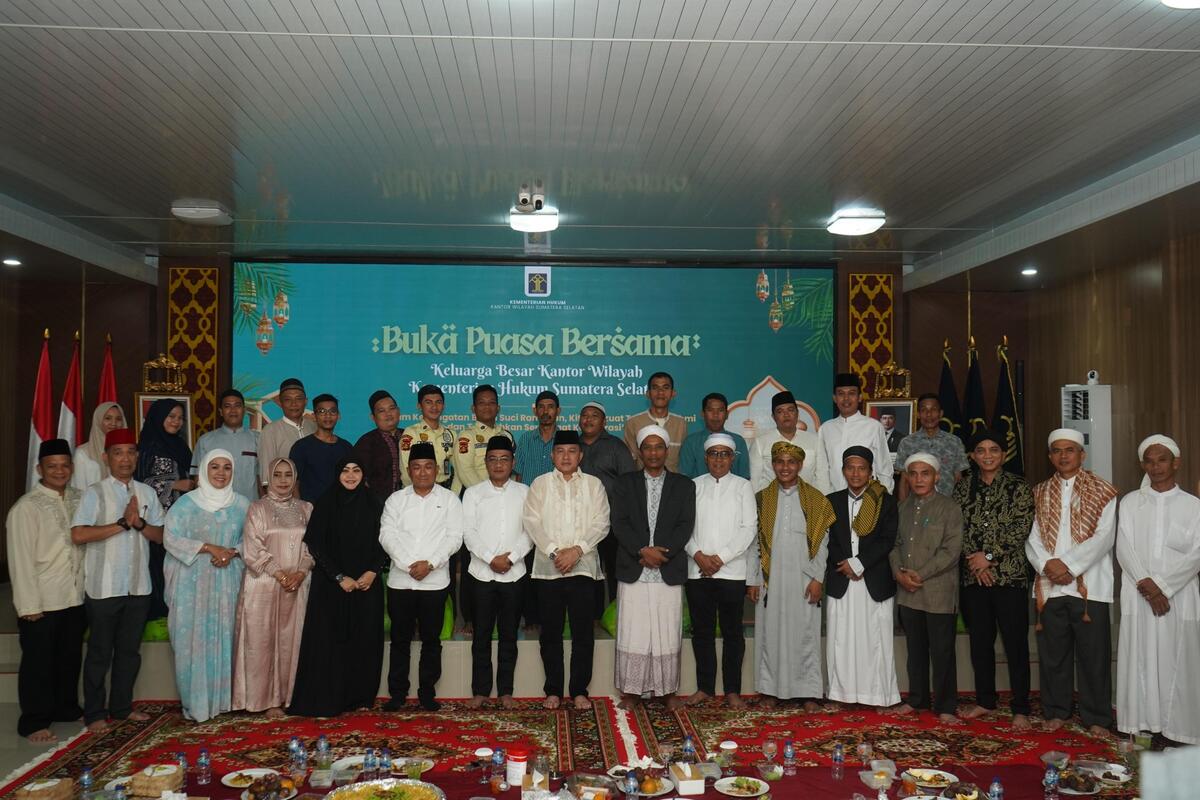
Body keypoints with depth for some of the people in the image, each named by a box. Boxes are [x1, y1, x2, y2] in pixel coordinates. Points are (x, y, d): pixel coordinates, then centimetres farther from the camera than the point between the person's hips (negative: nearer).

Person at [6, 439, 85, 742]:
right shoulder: (26, 508, -10)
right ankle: (34, 722, 18)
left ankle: (66, 708, 33)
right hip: (42, 602, -5)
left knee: (70, 658, 17)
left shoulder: (78, 499, 7)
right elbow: (20, 560, -11)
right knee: (38, 663, 6)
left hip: (75, 598, 5)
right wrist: (28, 605, -13)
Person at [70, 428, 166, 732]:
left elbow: (161, 535, 6)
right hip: (104, 587, -4)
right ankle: (94, 713, 18)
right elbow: (78, 535, -17)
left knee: (130, 650, 13)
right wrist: (122, 524, -19)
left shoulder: (146, 492, 8)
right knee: (100, 652, 6)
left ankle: (121, 706, 27)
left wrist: (140, 523, -13)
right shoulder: (95, 493, -6)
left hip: (138, 586, 4)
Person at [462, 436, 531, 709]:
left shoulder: (524, 492, 6)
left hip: (514, 573, 0)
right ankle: (480, 690, 14)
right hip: (482, 573, 0)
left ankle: (506, 691, 15)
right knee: (481, 635, 5)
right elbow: (468, 532, -3)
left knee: (509, 635, 6)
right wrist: (491, 559, -13)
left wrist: (510, 557, -13)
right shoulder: (473, 493, 6)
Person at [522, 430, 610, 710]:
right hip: (548, 567, 0)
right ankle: (553, 690, 15)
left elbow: (601, 523, 1)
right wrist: (554, 551, -11)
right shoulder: (540, 483, 9)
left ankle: (580, 691, 12)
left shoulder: (593, 484, 9)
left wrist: (577, 549, -12)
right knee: (551, 632, 5)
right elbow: (531, 521, 0)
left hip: (583, 566, 0)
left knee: (583, 632, 2)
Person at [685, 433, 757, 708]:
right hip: (697, 570, 2)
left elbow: (749, 528, -3)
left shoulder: (743, 486, 4)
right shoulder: (694, 486, 8)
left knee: (732, 631, 4)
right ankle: (705, 687, 18)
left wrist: (721, 557, -10)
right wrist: (698, 555, -11)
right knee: (702, 631, 8)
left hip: (731, 570, -1)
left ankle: (732, 690, 13)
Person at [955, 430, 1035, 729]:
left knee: (1016, 643, 1)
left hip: (1010, 575, -3)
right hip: (973, 576, 3)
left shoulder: (1019, 487, -1)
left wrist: (989, 555, -13)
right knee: (980, 641, 11)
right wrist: (975, 561, -9)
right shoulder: (963, 488, 8)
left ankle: (1021, 709, 10)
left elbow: (1021, 529, -9)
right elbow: (957, 528, 4)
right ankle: (985, 701, 24)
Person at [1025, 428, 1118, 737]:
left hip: (1090, 584, -3)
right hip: (1049, 585, 3)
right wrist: (1047, 564, -12)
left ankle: (1096, 717, 14)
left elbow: (1104, 537, -7)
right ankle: (1056, 711, 21)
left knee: (1093, 653, 2)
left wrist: (1070, 566, -15)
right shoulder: (1040, 493, 12)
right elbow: (1032, 537, 5)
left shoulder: (1102, 491, 2)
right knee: (1053, 652, 9)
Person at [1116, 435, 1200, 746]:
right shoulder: (1130, 502, 8)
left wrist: (1161, 585, -13)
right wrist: (1146, 585, -13)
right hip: (1138, 597, 1)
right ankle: (1143, 725, 8)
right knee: (1139, 660, 1)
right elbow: (1124, 549, 0)